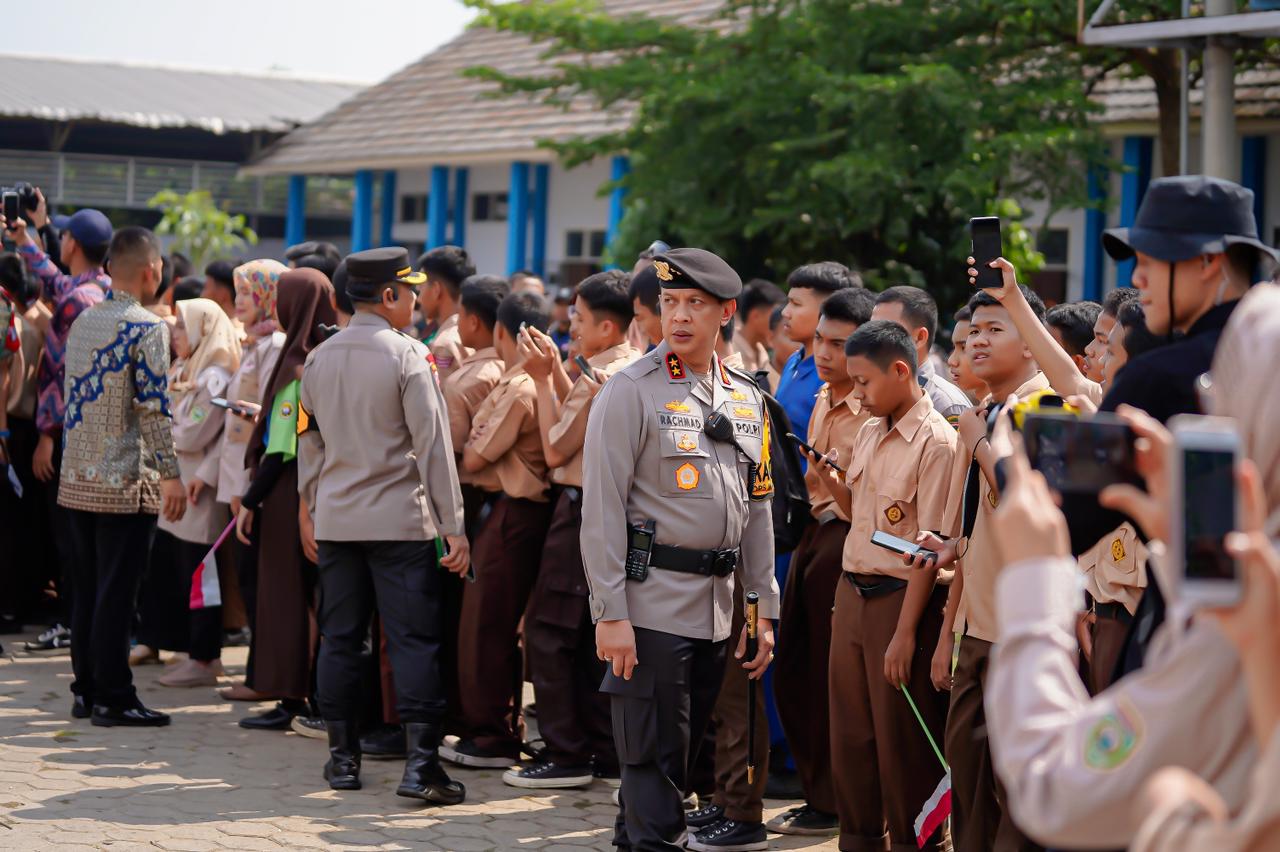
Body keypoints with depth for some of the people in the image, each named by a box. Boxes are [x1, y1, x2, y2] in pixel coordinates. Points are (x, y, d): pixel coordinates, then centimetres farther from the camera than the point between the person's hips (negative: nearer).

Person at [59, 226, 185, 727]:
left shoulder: (83, 322, 12)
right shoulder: (146, 328, -12)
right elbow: (153, 408, -17)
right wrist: (171, 475, -13)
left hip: (78, 478, 7)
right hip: (125, 481, -7)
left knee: (86, 587, 12)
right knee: (116, 592, -3)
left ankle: (85, 691, 18)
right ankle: (113, 699, 0)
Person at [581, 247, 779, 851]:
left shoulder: (746, 400, 12)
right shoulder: (632, 392, -7)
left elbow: (757, 509, 17)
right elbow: (602, 508, -10)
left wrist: (764, 610, 12)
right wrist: (609, 615, -16)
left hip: (717, 606, 6)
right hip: (651, 601, -6)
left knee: (680, 747, 13)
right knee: (655, 754, -3)